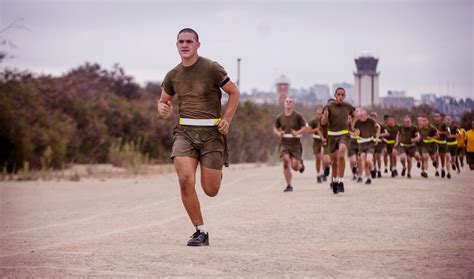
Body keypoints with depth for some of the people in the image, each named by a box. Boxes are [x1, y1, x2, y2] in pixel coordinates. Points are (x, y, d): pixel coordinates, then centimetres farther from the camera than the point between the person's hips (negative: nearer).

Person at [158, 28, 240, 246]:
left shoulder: (211, 68, -3)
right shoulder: (173, 75, 9)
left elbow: (234, 93, 5)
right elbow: (163, 101, 23)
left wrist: (227, 119, -7)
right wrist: (163, 109, -1)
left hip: (211, 132, -3)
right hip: (185, 131, 3)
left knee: (210, 191, -2)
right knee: (185, 180, -20)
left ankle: (217, 171, 39)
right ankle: (200, 231, -7)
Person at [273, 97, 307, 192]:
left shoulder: (297, 116, -3)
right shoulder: (280, 117, 5)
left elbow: (304, 127, -1)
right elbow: (275, 128, 16)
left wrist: (297, 132, -21)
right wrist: (278, 133, -6)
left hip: (295, 142, -2)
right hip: (284, 142, 2)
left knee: (295, 166, -7)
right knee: (286, 161, -19)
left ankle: (300, 164, 34)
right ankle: (289, 185, -7)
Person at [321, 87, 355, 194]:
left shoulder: (348, 106, 2)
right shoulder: (329, 106, -5)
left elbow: (353, 115, 25)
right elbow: (323, 123, -9)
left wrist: (351, 125, 14)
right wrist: (325, 116, -28)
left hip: (344, 134, 0)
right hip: (332, 135, 1)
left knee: (341, 155, -25)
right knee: (334, 160, 9)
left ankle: (340, 181, -22)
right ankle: (334, 180, 32)